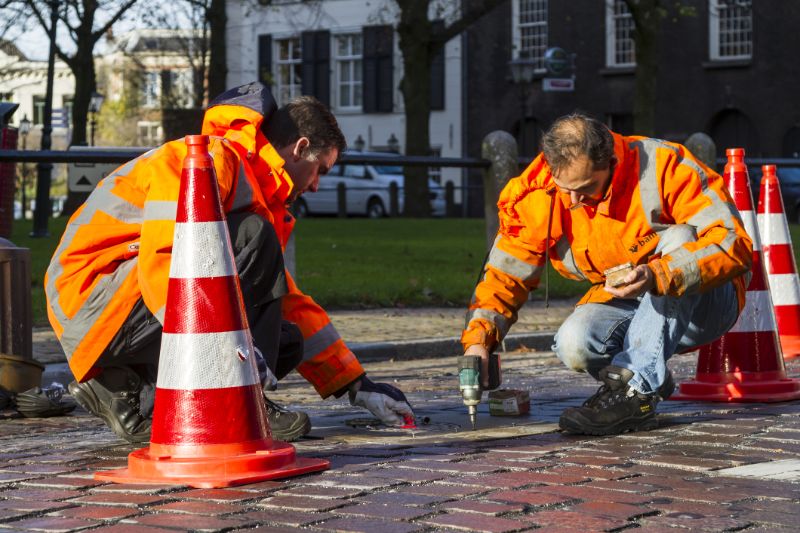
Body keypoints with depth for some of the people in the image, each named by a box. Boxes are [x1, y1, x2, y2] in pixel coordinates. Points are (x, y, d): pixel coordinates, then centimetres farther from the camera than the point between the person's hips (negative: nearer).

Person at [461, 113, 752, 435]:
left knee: (679, 238, -33)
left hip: (702, 300, -2)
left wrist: (656, 277, -43)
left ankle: (634, 389, -32)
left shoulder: (663, 166, -25)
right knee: (574, 344, -29)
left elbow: (733, 242, -30)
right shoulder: (538, 196, -13)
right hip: (624, 308, 3)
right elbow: (505, 274, -6)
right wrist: (478, 339, -23)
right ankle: (652, 382, 3)